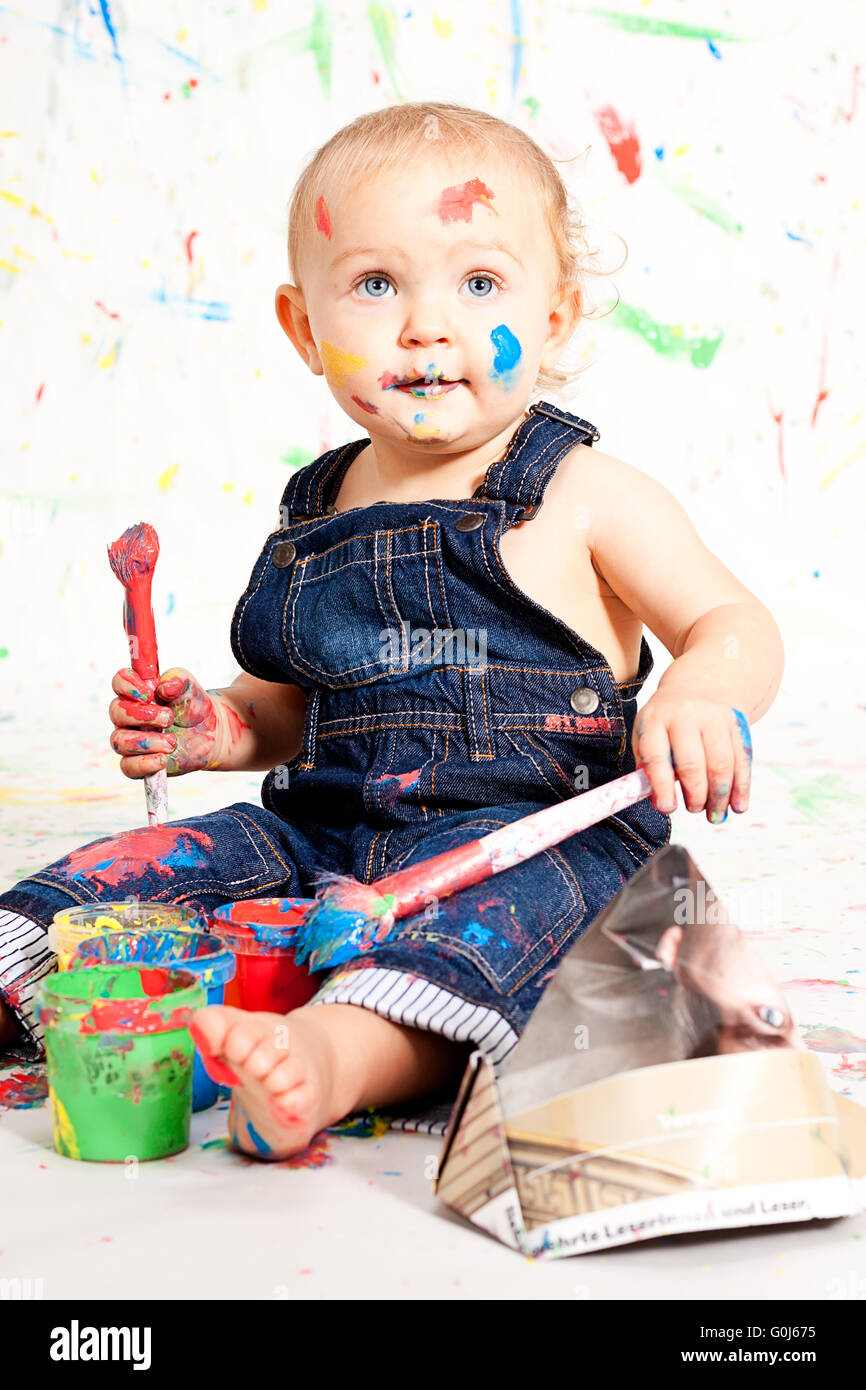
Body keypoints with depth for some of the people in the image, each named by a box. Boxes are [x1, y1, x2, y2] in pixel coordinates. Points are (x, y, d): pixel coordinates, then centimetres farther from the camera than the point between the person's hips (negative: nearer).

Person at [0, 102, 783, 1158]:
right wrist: (222, 728, 5)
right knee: (138, 871, -10)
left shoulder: (586, 498, -1)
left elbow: (735, 624, 0)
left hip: (535, 835, -6)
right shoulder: (311, 516, 13)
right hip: (324, 833, 6)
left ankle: (336, 1056, -60)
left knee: (489, 908, -39)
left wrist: (699, 694, -24)